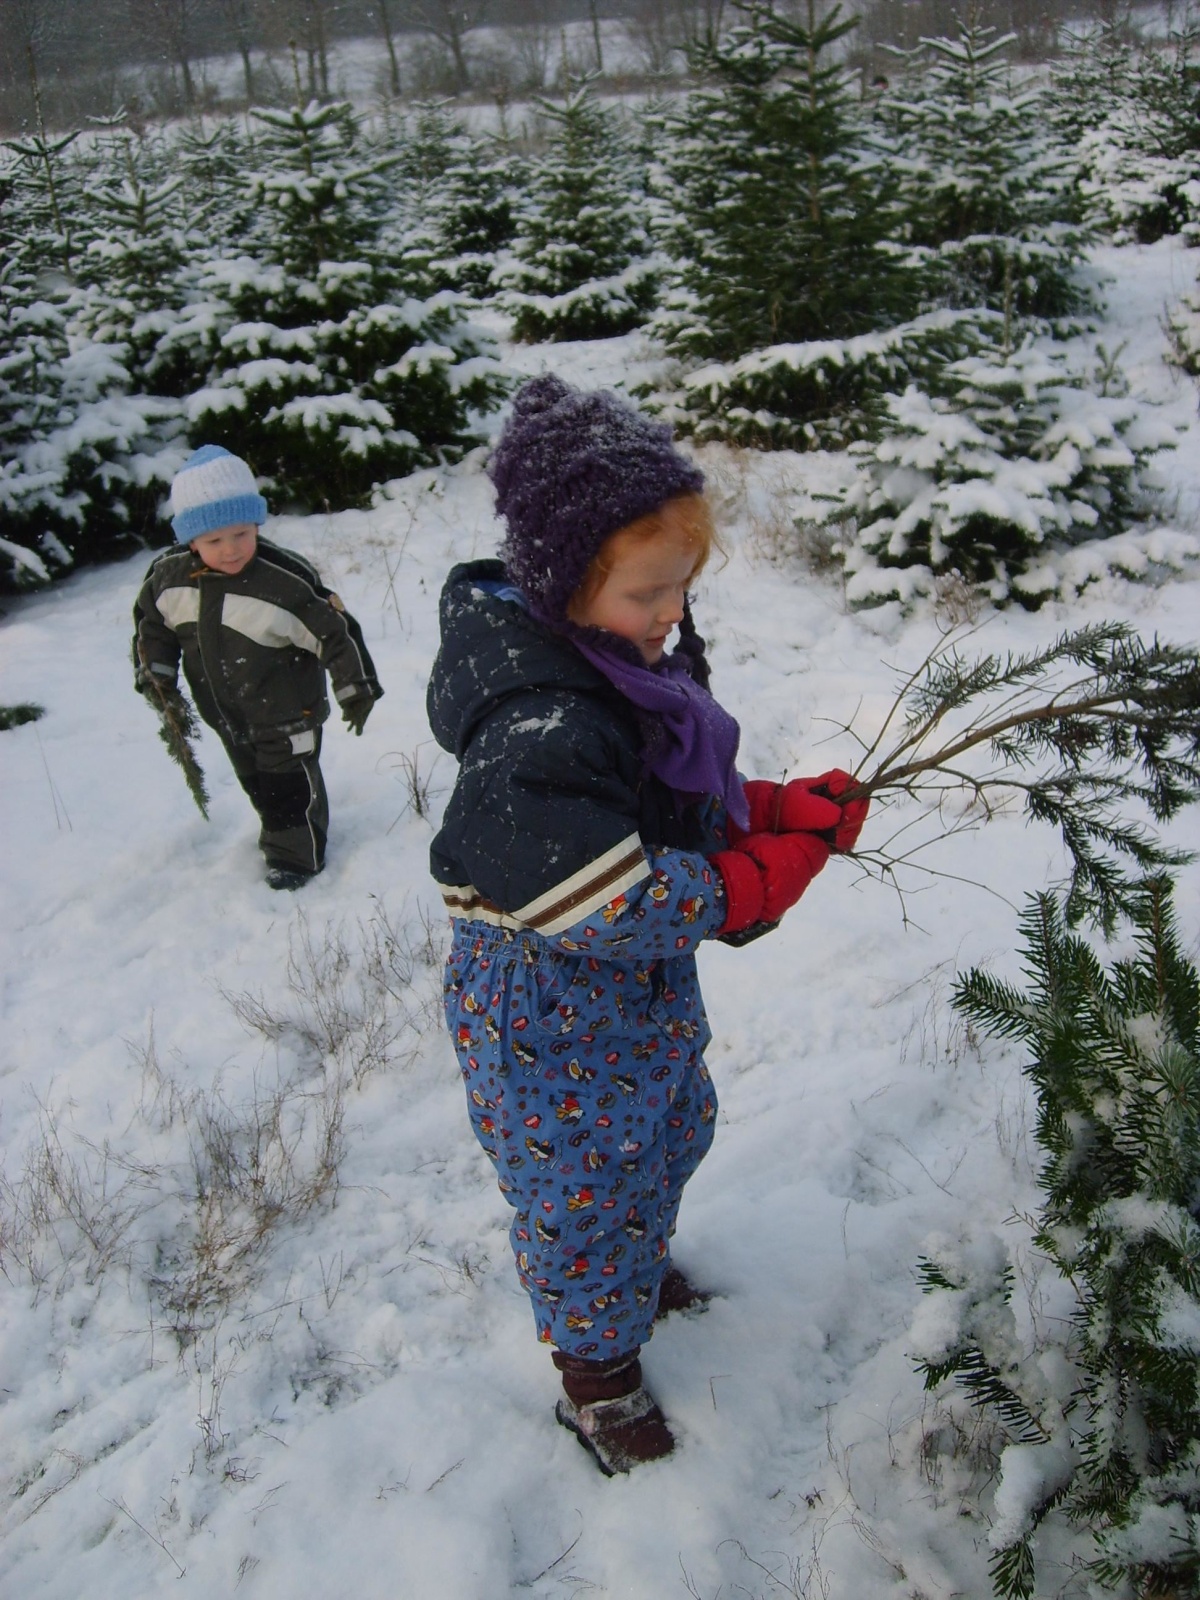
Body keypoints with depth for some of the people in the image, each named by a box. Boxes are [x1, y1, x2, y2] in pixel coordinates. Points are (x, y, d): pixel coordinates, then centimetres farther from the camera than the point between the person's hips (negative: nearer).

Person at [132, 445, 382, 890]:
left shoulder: (285, 580, -28)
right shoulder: (169, 576, -12)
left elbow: (335, 630, -20)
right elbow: (150, 620, 9)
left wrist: (355, 688, -13)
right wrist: (154, 672, 3)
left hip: (285, 710, -6)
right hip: (225, 713, 6)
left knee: (290, 781, 8)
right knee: (255, 781, 23)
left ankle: (296, 853, 27)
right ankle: (280, 835, 45)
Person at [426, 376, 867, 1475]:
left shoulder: (637, 652, -7)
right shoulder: (536, 735, -37)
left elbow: (691, 797, 6)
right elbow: (619, 908, -37)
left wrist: (788, 808, -10)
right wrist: (770, 872, -25)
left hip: (650, 987, 9)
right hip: (555, 1021, -9)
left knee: (671, 1133, 31)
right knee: (582, 1190, 14)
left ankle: (639, 1266, 61)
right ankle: (597, 1367, 43)